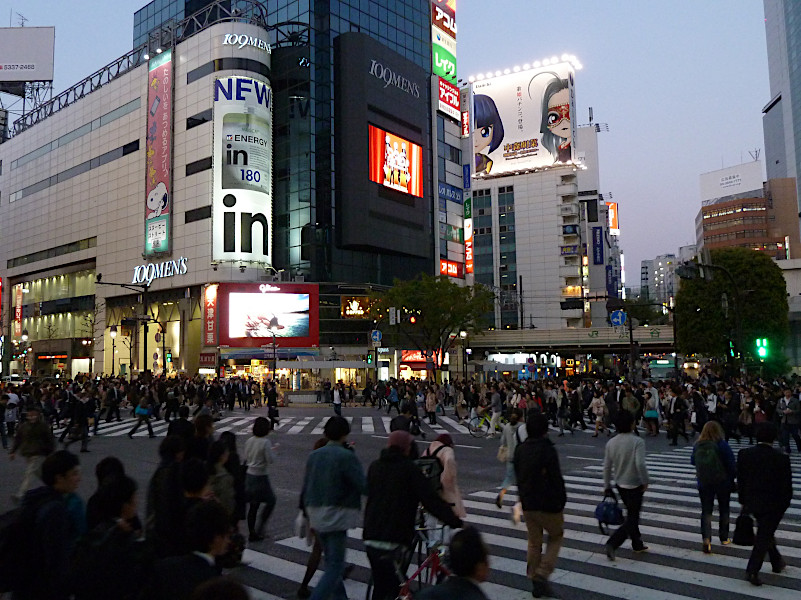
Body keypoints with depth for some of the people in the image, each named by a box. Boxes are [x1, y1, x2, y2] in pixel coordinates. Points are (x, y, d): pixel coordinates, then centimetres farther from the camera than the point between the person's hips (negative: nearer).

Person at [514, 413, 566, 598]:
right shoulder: (547, 449, -18)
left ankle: (534, 579, 22)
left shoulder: (520, 449, 3)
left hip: (527, 504, 6)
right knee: (556, 536, 15)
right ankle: (542, 574, 3)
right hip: (548, 504, -5)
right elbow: (556, 479, -17)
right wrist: (561, 501, -5)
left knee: (534, 542, 17)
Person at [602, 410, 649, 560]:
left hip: (620, 485, 6)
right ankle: (612, 544, -9)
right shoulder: (637, 441, -19)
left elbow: (607, 467, 2)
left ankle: (637, 544, 35)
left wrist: (607, 486, 11)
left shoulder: (611, 442, -2)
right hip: (635, 485, -6)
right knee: (632, 518, 3)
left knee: (632, 514, 23)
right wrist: (645, 481, -14)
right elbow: (640, 464, -29)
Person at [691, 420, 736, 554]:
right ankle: (724, 538, 30)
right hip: (722, 482, -2)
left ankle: (706, 538, -11)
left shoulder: (697, 446, -5)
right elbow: (731, 464, -13)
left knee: (706, 511, 6)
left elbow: (693, 461, 9)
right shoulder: (722, 445, -16)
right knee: (724, 509, 18)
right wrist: (732, 478, 2)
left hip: (703, 483, 2)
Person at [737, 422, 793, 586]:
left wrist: (743, 502, 11)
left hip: (753, 503, 4)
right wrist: (784, 505, 5)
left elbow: (740, 480, 0)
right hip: (773, 505, -4)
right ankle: (752, 571, 2)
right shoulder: (781, 458, -17)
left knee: (766, 533, 24)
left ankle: (777, 563, 40)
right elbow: (786, 485, -10)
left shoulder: (744, 454, -7)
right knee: (764, 537, 4)